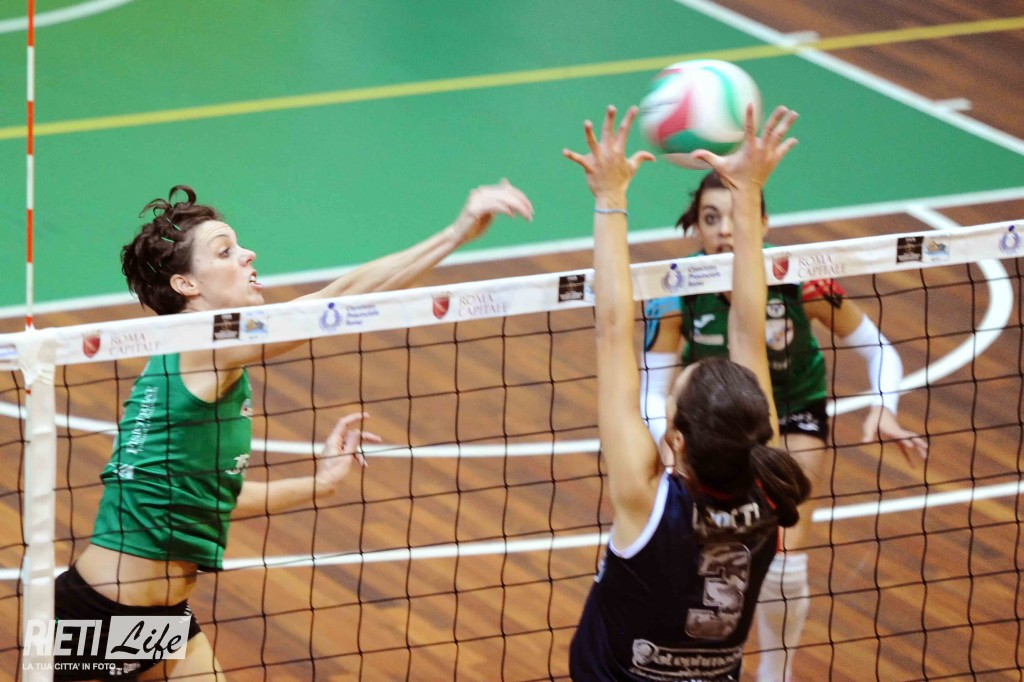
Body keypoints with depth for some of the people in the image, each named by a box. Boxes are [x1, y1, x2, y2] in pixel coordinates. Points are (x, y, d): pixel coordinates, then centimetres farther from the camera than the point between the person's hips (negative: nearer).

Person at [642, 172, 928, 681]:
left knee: (784, 568, -10)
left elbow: (879, 352, -18)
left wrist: (883, 410, -37)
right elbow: (652, 394, -26)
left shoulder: (798, 278, -30)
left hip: (793, 413, -1)